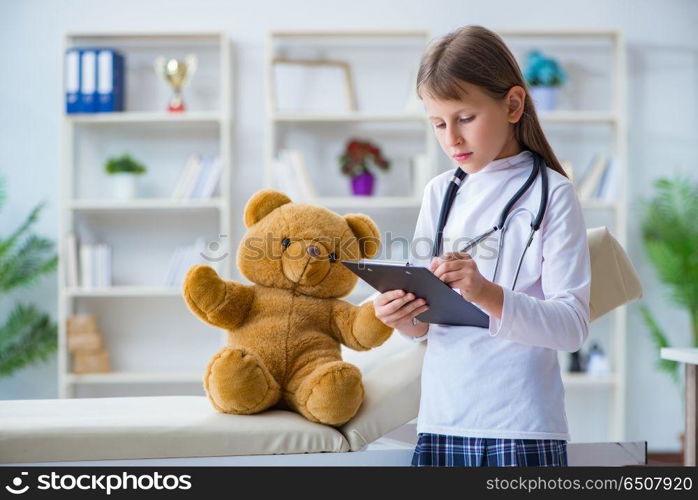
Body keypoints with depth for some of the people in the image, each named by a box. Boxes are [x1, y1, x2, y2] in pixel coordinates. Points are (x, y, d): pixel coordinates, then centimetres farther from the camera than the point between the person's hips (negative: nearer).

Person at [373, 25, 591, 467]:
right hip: (441, 421, 4)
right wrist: (406, 319, -9)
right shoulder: (439, 192, 11)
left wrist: (489, 295, -25)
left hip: (522, 427, -4)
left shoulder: (551, 193, -4)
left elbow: (574, 326, -11)